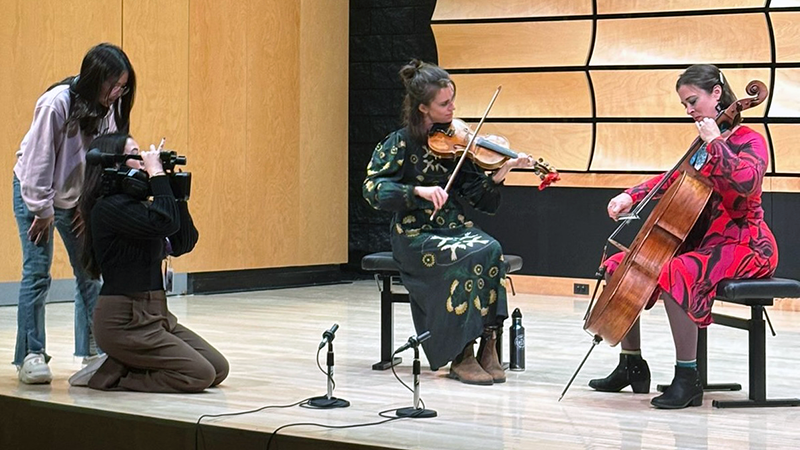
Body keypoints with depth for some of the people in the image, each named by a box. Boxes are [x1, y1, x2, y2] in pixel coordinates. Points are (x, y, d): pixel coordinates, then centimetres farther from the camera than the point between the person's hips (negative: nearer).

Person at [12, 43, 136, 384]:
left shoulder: (111, 108, -13)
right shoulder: (56, 104, -29)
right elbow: (38, 160, -23)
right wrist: (43, 211, -16)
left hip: (77, 197, 5)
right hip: (34, 191, -5)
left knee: (89, 272, 0)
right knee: (37, 272, -8)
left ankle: (93, 350, 7)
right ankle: (31, 355, -3)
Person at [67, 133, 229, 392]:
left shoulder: (135, 204, 13)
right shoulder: (110, 208, -15)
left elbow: (183, 243, 11)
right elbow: (166, 223, -28)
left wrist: (177, 195, 5)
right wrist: (157, 173, -18)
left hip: (154, 314, 10)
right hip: (124, 320, -10)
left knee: (219, 369, 5)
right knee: (200, 375, -15)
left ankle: (119, 367, 10)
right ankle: (108, 374, -4)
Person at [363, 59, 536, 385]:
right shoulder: (401, 143, -3)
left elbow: (483, 202, 4)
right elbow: (373, 188, -16)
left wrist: (500, 173, -14)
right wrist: (418, 191, -28)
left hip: (455, 230, 4)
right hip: (415, 236, -4)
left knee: (492, 250, -28)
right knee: (471, 257, -30)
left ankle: (488, 346, -23)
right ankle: (461, 357, -21)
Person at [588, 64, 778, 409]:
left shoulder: (748, 140, -11)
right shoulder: (705, 143, 14)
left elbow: (746, 181, -31)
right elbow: (676, 178, 20)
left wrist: (715, 142, -25)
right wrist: (632, 195, 5)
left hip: (743, 244, -9)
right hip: (702, 238, 9)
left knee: (675, 273, -37)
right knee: (620, 267, 5)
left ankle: (688, 378, -30)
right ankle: (631, 365, 13)